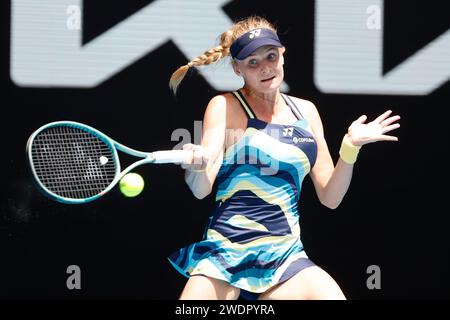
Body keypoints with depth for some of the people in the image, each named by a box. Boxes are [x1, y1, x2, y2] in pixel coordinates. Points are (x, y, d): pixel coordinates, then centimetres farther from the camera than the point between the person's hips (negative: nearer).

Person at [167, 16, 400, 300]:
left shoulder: (305, 111, 11)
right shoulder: (224, 107, -1)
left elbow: (330, 197, 11)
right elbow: (201, 189, -11)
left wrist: (350, 149, -4)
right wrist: (197, 166, -33)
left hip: (285, 260, 3)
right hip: (223, 254, -3)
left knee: (329, 294, -19)